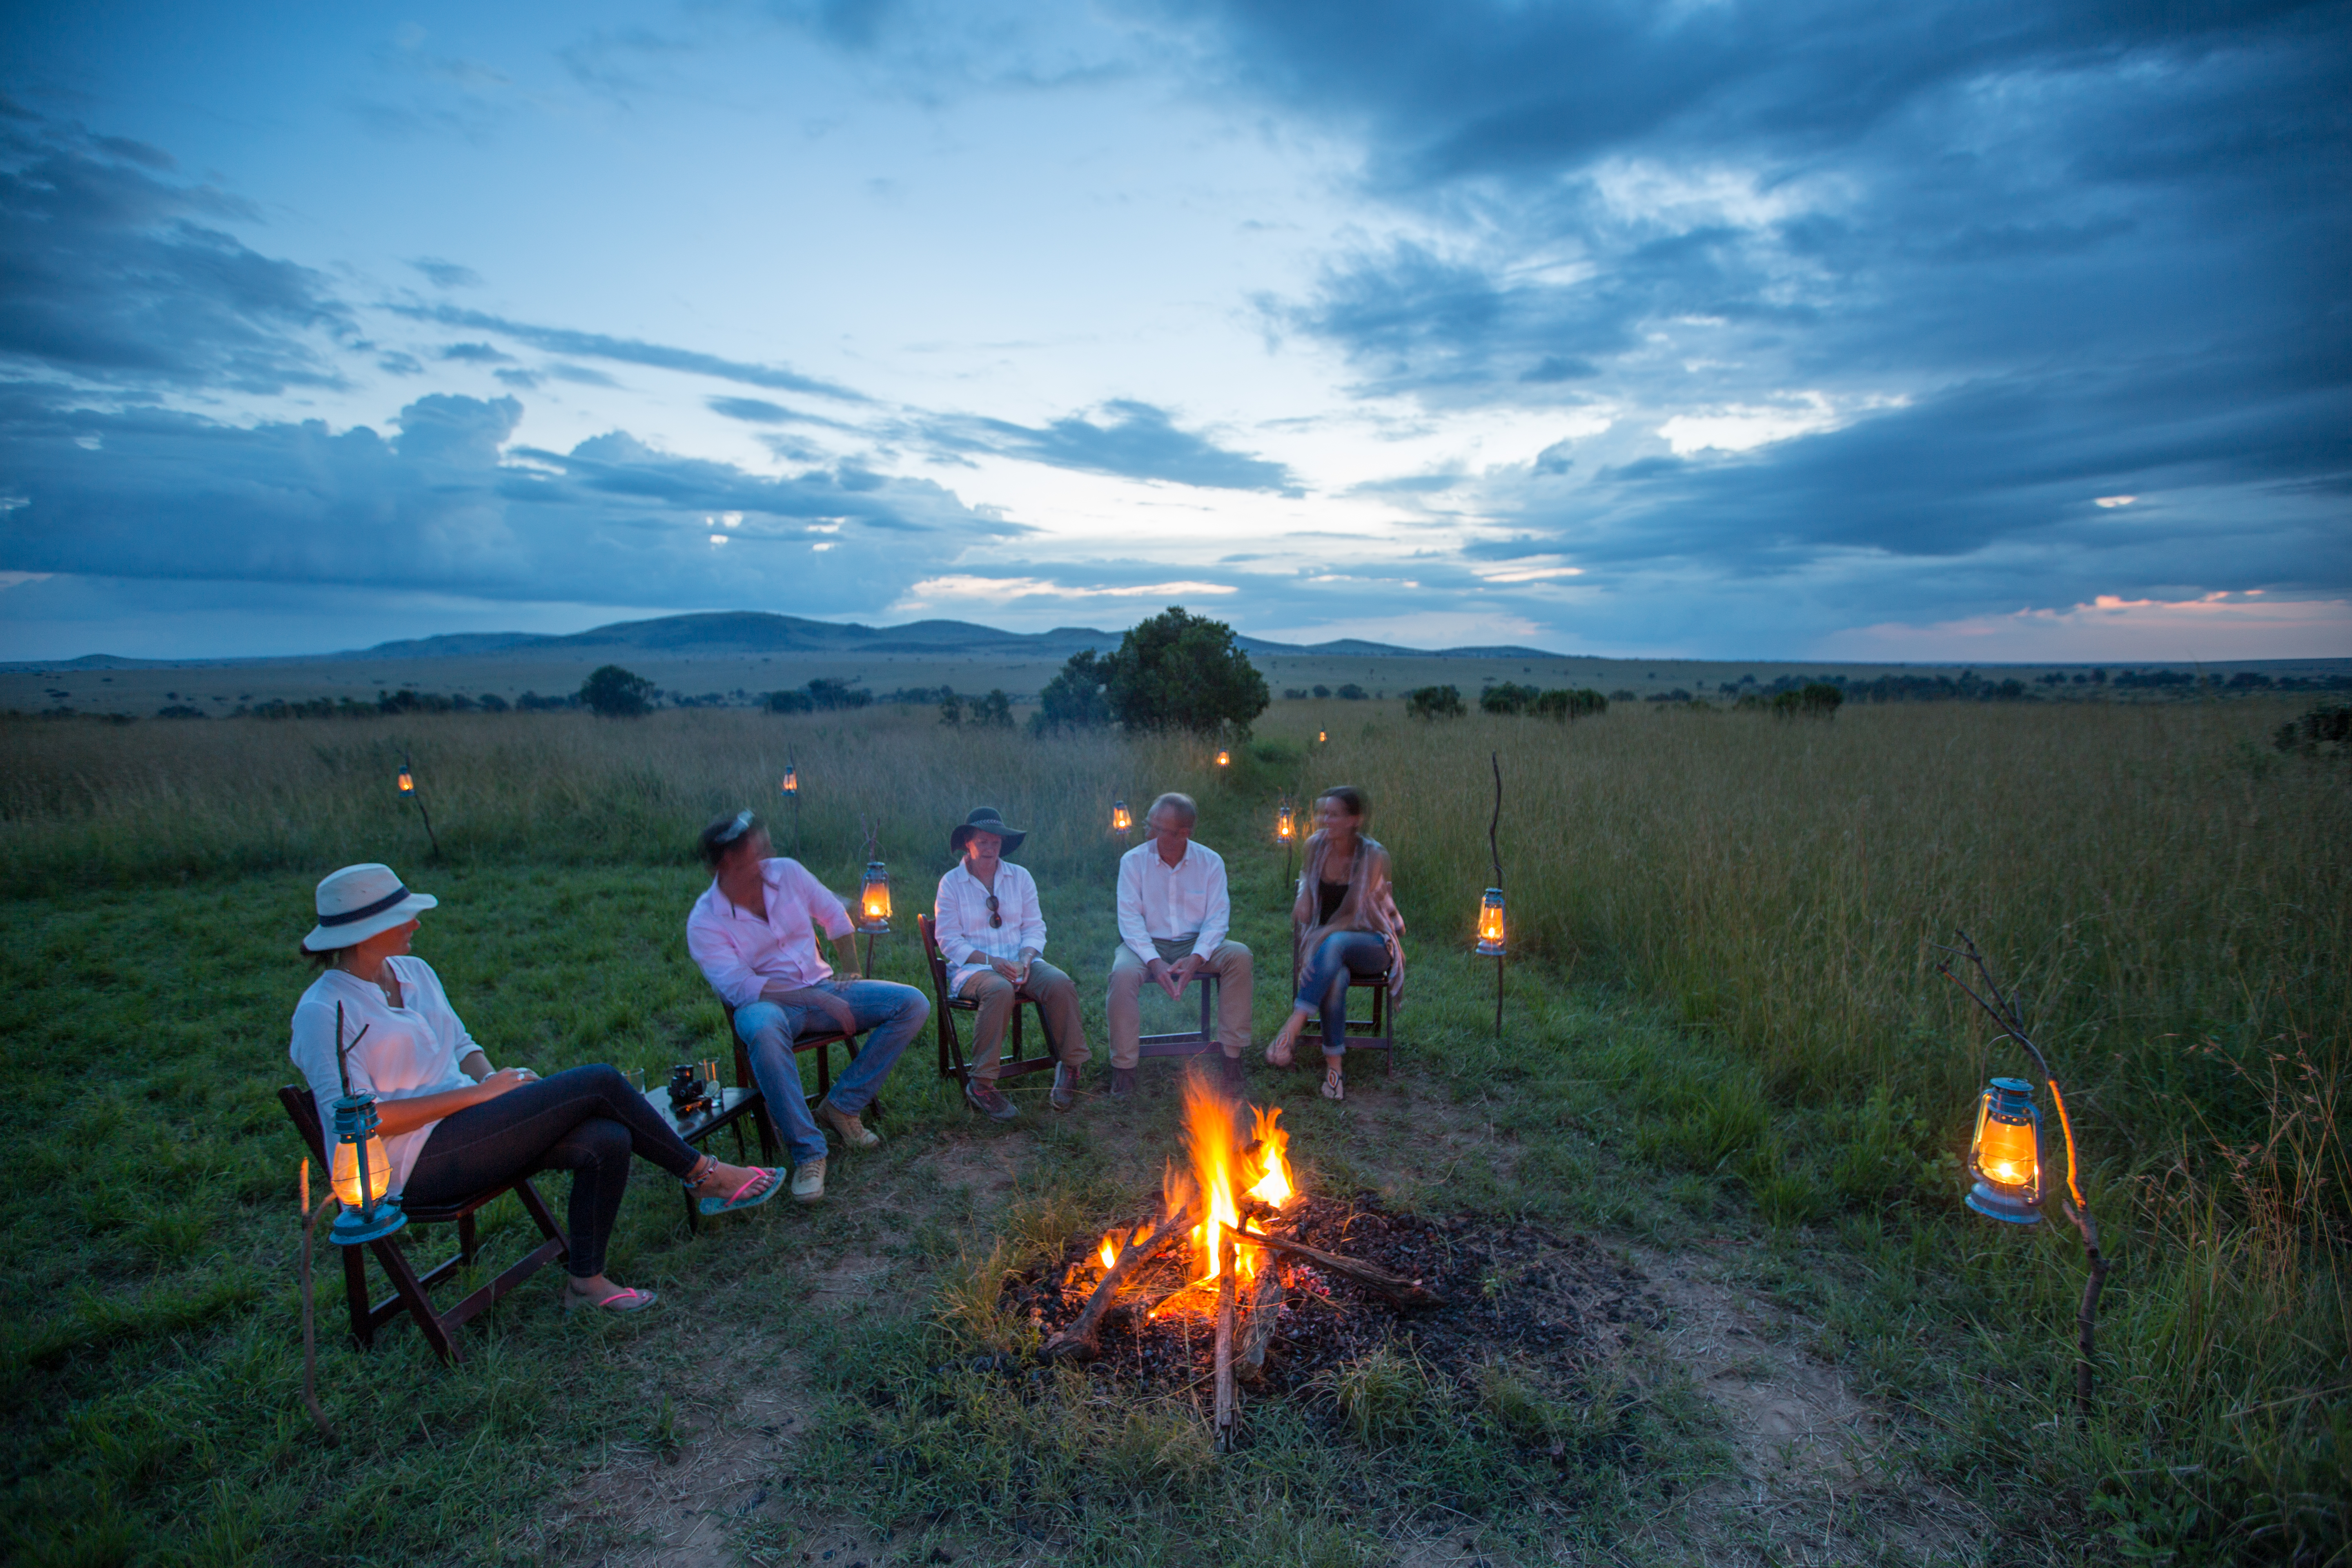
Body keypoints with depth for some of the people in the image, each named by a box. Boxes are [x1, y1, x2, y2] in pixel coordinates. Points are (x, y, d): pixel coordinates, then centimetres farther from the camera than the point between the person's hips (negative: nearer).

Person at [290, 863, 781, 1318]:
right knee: (599, 1083, -20)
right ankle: (705, 1176, -5)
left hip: (464, 1130, 8)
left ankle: (585, 1280, -5)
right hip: (417, 1163, -8)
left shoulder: (414, 972, 13)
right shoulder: (322, 1012, -11)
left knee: (607, 1141, -19)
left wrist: (497, 1083, -2)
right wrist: (477, 1093, -18)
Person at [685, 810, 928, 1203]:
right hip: (768, 1003, -5)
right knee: (763, 1029, -43)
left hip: (823, 988, 5)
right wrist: (819, 1000, -28)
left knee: (914, 1004, -14)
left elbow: (835, 915, 16)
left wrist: (850, 969, 7)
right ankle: (807, 1151, -31)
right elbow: (738, 987, -21)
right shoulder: (705, 922, -11)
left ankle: (843, 1105, -9)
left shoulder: (786, 872, 0)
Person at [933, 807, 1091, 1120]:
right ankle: (981, 1085, -29)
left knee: (1060, 983, -27)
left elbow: (1035, 927, 9)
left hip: (1019, 962, 3)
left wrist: (1026, 958, -12)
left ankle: (1070, 1067, -8)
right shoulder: (951, 883, 2)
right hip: (972, 967, -3)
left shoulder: (1020, 876, 12)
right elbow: (949, 941, -4)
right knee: (1000, 990, -38)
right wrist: (990, 961, -18)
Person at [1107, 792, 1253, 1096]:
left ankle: (1232, 1056, -16)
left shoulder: (1210, 862, 0)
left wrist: (1196, 959, -24)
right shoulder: (1133, 861, -3)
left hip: (1195, 946, 1)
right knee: (1123, 972, -34)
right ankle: (1124, 1068, -19)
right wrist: (1155, 962, -24)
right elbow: (1130, 919, -9)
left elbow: (1218, 918, -6)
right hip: (1147, 945, -1)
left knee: (1239, 956, -26)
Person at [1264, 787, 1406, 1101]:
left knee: (1335, 943, -40)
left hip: (1372, 944, -3)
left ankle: (1291, 1028, -43)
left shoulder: (1373, 856, -14)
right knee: (1335, 977, -36)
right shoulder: (1316, 845, -1)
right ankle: (1334, 1066, -32)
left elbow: (1351, 915, -15)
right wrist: (1304, 895, -1)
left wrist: (1318, 938, -25)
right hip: (1325, 941, 3)